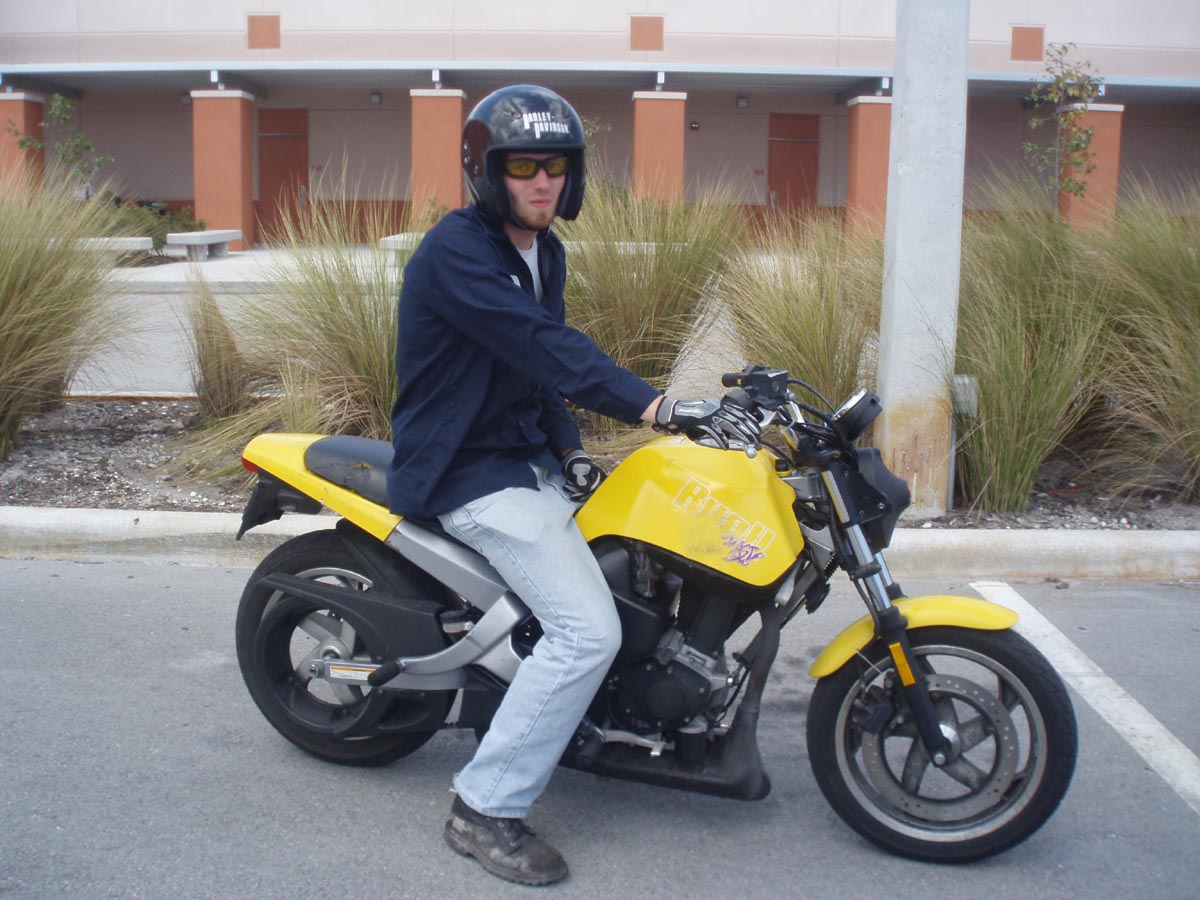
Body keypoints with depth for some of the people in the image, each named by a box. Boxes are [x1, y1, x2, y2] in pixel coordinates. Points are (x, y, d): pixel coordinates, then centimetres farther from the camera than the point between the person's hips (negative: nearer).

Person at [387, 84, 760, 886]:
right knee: (587, 631, -21)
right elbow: (544, 345, -31)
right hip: (470, 471, -10)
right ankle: (485, 808, -11)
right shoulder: (456, 249, -19)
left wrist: (571, 451, 4)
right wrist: (658, 409, -39)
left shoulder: (544, 253, 11)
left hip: (531, 456, 10)